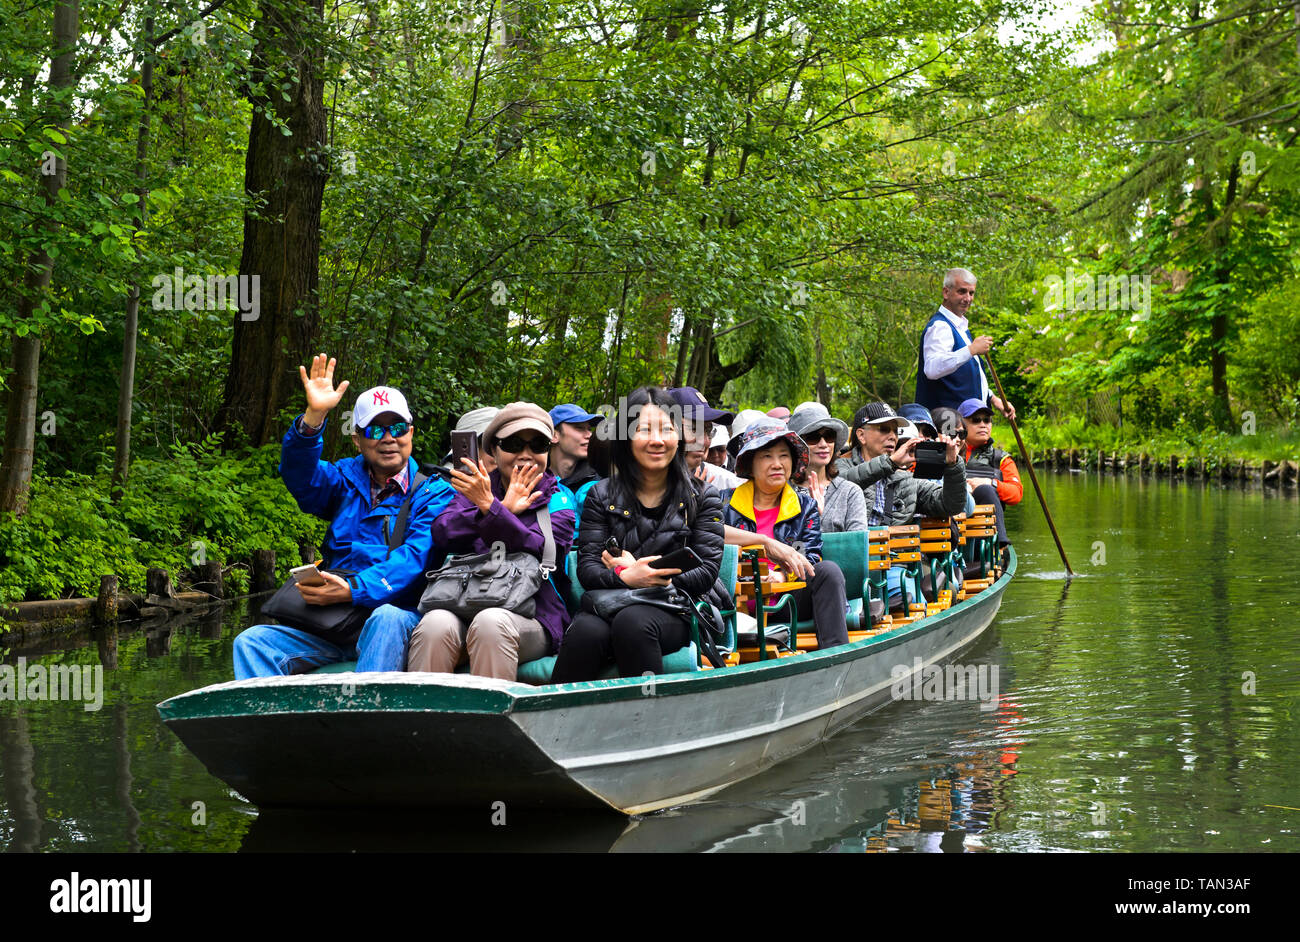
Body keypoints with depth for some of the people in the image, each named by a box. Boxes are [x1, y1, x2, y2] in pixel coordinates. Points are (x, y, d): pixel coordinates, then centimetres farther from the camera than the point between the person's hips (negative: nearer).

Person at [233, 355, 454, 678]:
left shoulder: (433, 493, 7)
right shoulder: (346, 481, 19)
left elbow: (415, 557, -9)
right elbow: (300, 475, -2)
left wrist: (353, 590, -22)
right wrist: (314, 416, -19)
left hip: (399, 616, -4)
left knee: (387, 618, -38)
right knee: (252, 642, -15)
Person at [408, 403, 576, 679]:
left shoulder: (558, 498, 11)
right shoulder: (476, 488, 19)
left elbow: (544, 553, -9)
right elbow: (442, 533, 0)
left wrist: (490, 507, -19)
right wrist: (506, 509, -9)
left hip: (530, 617, -2)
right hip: (463, 606, 2)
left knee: (491, 622, -36)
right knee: (435, 625, -32)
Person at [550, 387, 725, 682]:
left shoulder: (701, 497, 10)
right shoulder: (602, 496, 12)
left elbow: (706, 573, 2)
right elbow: (587, 569, 2)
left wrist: (652, 578, -11)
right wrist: (626, 578, -20)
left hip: (672, 613, -1)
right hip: (607, 605, 1)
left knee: (633, 622, -36)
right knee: (587, 631, -34)